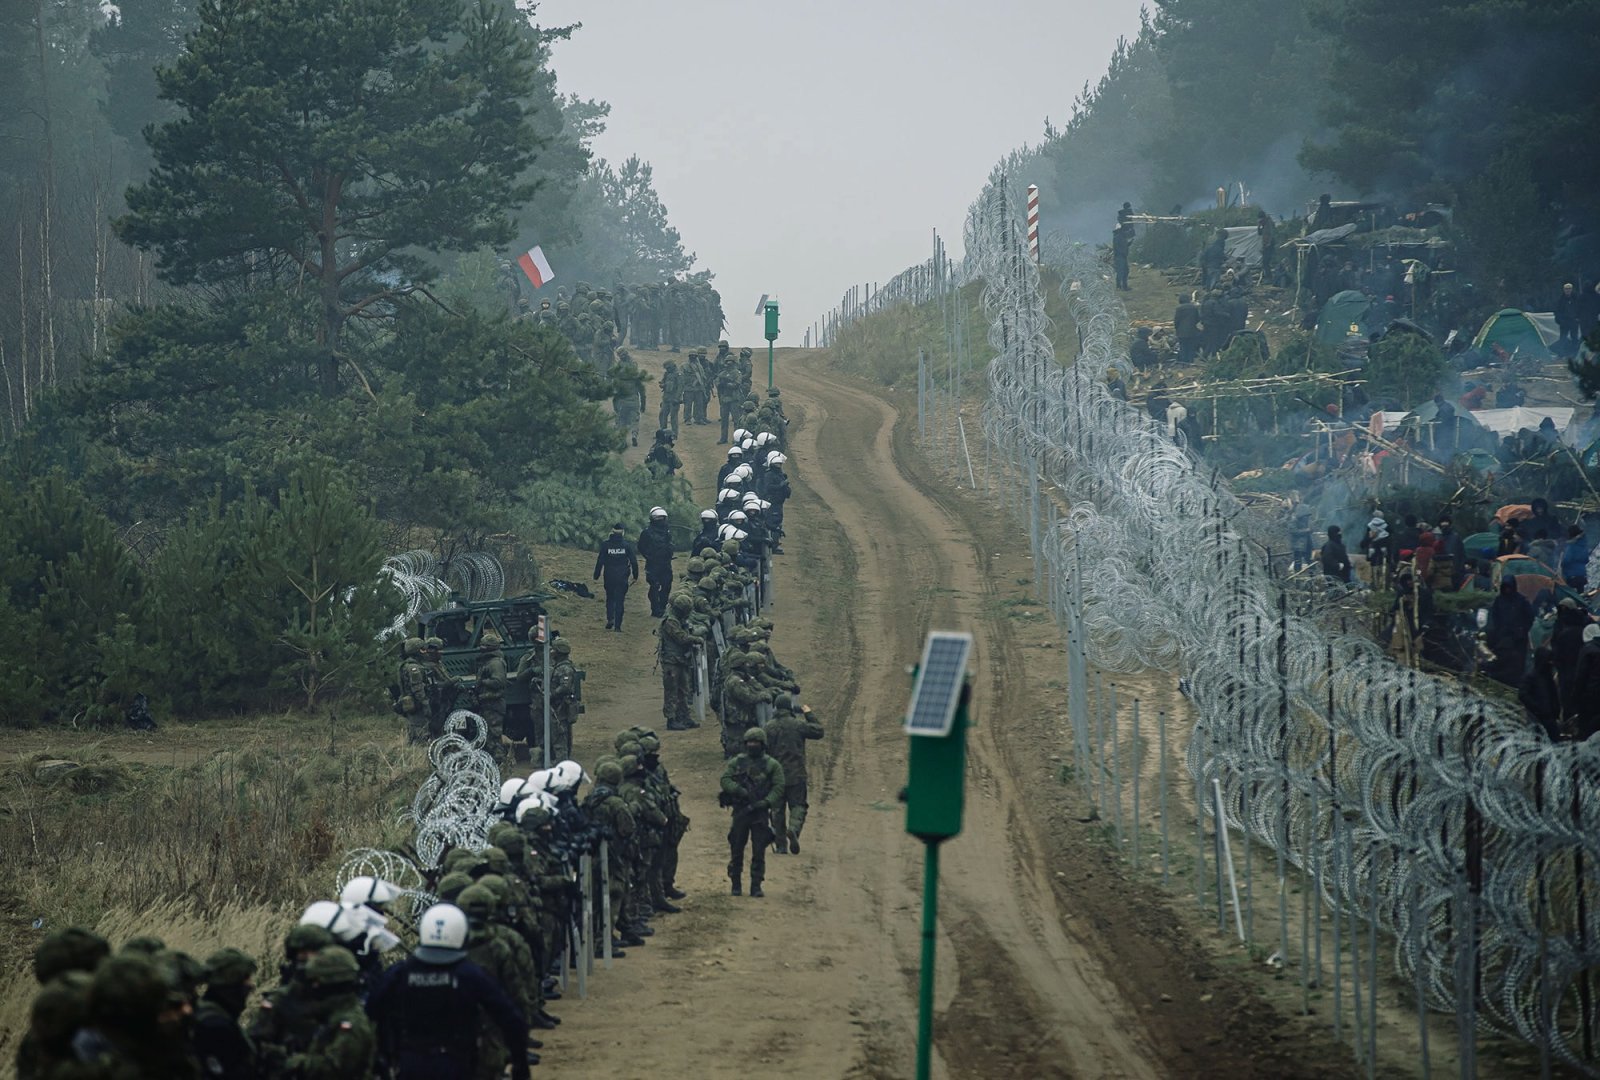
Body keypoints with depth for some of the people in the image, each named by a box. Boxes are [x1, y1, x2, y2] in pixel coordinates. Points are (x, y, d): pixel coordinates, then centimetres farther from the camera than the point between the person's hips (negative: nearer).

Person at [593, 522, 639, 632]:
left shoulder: (605, 544, -5)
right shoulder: (627, 545, -3)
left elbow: (600, 561, -3)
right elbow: (633, 561, 0)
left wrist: (596, 576, 5)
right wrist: (635, 575, 10)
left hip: (609, 577, 0)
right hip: (622, 578, 0)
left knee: (610, 599, 18)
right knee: (619, 601, 5)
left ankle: (610, 619, -1)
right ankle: (618, 625, 1)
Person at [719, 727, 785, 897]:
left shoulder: (772, 765, 3)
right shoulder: (737, 762, 7)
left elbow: (778, 788, -3)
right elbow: (725, 780, -3)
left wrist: (766, 802, -18)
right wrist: (740, 791, -18)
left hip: (760, 813, -1)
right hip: (740, 811, 1)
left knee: (759, 852, -3)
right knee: (736, 850, 5)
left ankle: (756, 886, 3)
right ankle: (735, 884, 16)